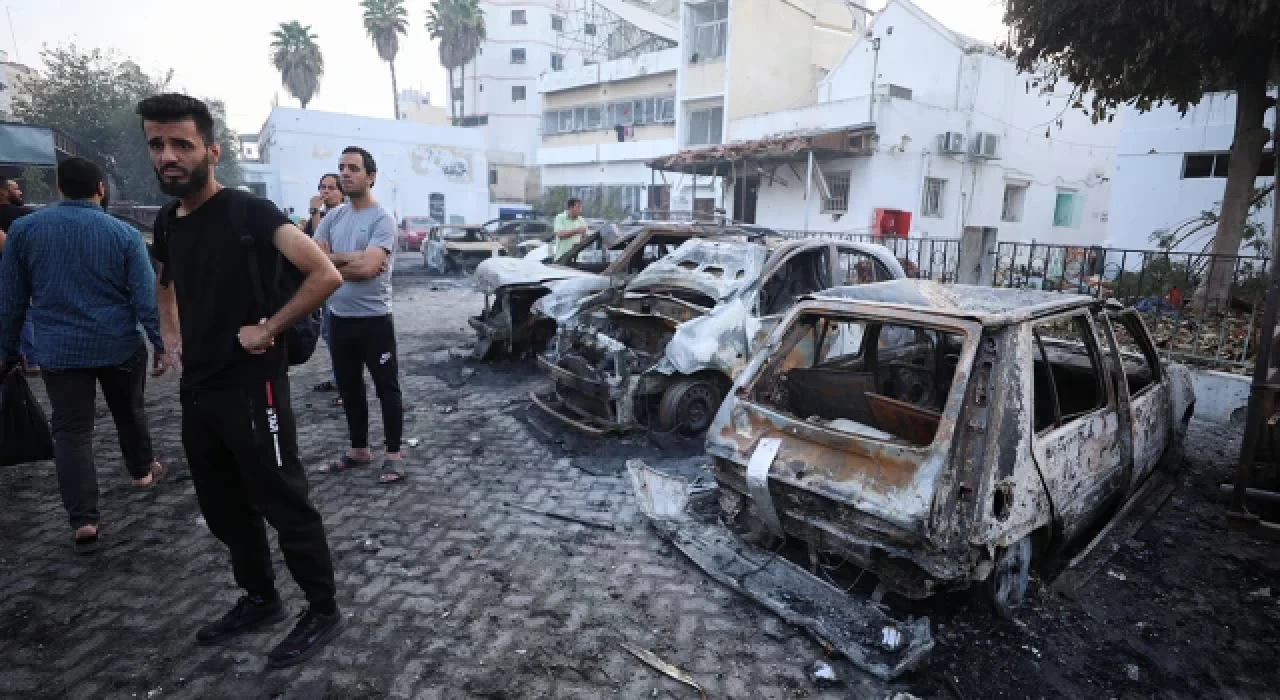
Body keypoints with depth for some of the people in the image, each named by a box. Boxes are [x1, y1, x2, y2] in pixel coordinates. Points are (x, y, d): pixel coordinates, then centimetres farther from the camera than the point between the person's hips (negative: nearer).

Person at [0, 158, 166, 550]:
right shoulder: (125, 234, -6)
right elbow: (146, 298, -10)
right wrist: (162, 345, -3)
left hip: (59, 351, 1)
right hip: (119, 346, 0)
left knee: (71, 431, 3)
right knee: (129, 413, 21)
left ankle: (84, 520, -2)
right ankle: (143, 470, 40)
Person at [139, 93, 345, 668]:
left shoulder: (249, 212, -14)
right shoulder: (167, 223, 9)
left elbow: (325, 275, -24)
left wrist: (269, 329, -19)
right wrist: (170, 337, 14)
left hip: (253, 389, -8)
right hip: (197, 391, 8)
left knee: (285, 507, 2)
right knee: (223, 509, 19)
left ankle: (323, 612, 19)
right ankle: (261, 600, 37)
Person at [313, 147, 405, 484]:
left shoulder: (383, 220, -10)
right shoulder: (332, 218, 8)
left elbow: (368, 268, -22)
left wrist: (332, 260, -7)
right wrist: (350, 259, -12)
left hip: (374, 320, -6)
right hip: (339, 319, 7)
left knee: (386, 389, 3)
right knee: (349, 390, 17)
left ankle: (393, 454, 14)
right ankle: (359, 449, 32)